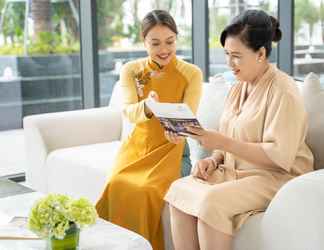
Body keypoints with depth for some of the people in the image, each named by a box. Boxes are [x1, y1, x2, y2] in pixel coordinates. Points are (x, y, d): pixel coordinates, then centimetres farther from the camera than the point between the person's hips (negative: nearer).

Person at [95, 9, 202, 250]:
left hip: (171, 147, -2)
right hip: (138, 144, 2)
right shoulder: (131, 70, 1)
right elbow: (128, 111, -13)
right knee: (118, 186, -25)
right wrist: (146, 107, -37)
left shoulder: (192, 73, -4)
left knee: (144, 191, -28)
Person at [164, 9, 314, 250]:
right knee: (179, 190, -17)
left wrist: (224, 143, -24)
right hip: (235, 171, 8)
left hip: (275, 177, -7)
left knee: (211, 201, -32)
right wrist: (214, 159, -3)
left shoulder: (283, 91, -13)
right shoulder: (238, 87, 13)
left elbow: (279, 156, -20)